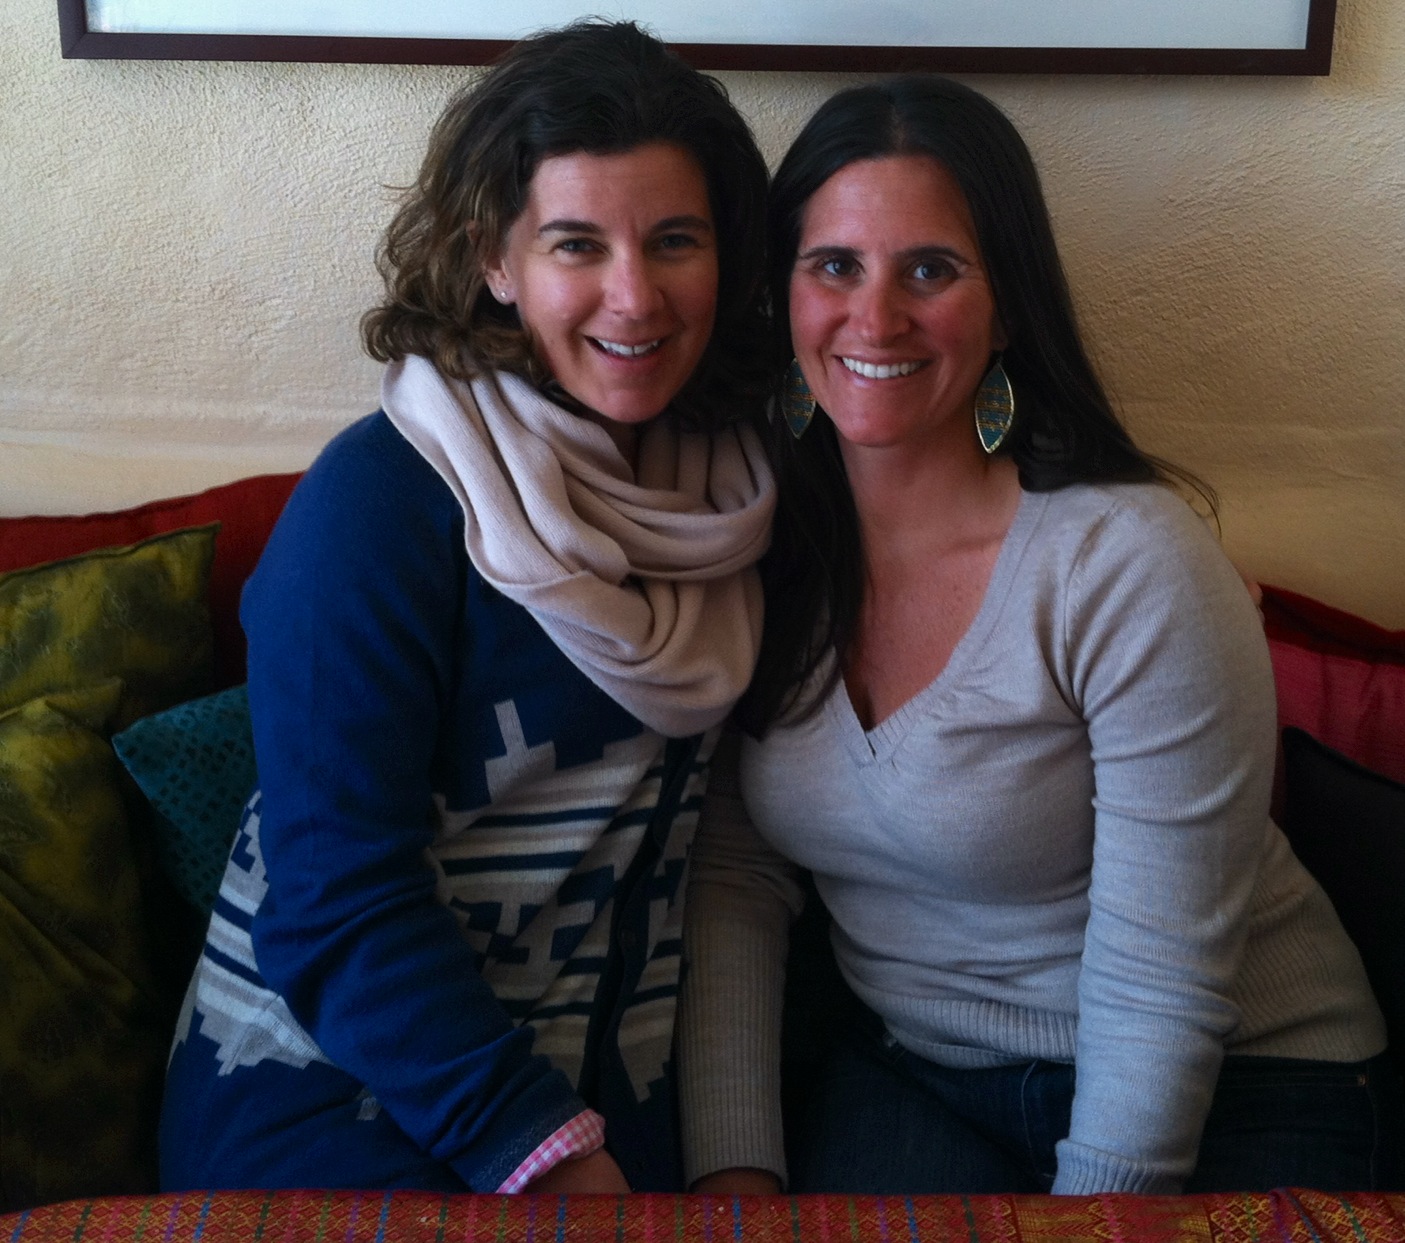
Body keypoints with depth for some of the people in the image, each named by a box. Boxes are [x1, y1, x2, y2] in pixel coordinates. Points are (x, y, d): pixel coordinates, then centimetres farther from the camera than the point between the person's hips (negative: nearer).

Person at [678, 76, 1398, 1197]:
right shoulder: (758, 545, -6)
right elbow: (733, 881, -4)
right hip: (903, 1065, 3)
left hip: (1230, 1092, -2)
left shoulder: (1135, 566, -22)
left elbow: (1163, 993, -19)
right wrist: (735, 1167, -11)